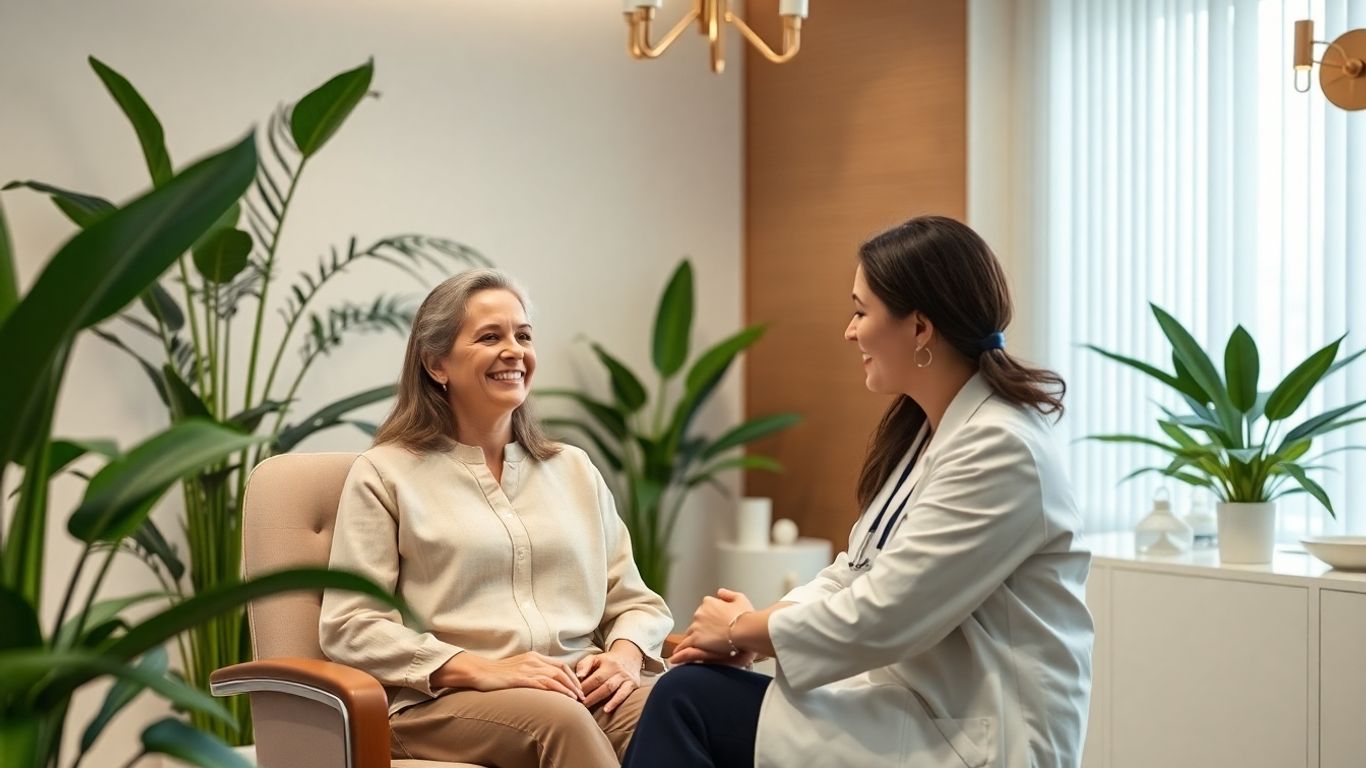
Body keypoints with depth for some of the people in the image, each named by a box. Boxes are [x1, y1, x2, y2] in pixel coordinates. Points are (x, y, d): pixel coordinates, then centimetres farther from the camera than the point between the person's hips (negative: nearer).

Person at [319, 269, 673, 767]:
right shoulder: (385, 473, 8)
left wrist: (623, 655, -5)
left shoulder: (574, 469, 22)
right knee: (560, 719, -38)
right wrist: (482, 670, -15)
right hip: (445, 701, -3)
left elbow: (634, 601, 20)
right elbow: (349, 625, -2)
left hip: (583, 690, 4)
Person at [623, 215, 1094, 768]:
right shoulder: (925, 429, 12)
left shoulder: (1000, 449, -18)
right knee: (687, 688, -8)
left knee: (690, 701, -15)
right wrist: (746, 635, -5)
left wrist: (741, 628, -6)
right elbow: (856, 573, 12)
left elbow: (878, 615, -20)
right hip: (919, 711, 8)